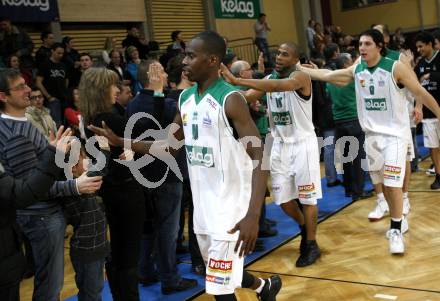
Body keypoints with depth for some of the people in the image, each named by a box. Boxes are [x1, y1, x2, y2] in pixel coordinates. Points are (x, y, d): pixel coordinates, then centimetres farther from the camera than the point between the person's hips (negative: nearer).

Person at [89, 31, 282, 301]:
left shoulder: (230, 100, -17)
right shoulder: (186, 98, 6)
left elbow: (259, 157, -21)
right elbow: (170, 143, 17)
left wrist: (253, 216, -30)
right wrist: (120, 142, 9)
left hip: (230, 206, -8)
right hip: (202, 204, 8)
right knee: (219, 276, 23)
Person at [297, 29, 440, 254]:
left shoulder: (396, 68, -12)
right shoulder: (356, 70, 2)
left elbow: (421, 93, -10)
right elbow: (326, 75, 9)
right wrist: (298, 68, 10)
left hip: (395, 133, -5)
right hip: (372, 134, 5)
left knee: (393, 182, -11)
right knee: (382, 183, 13)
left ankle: (396, 230, 4)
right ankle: (399, 221, 32)